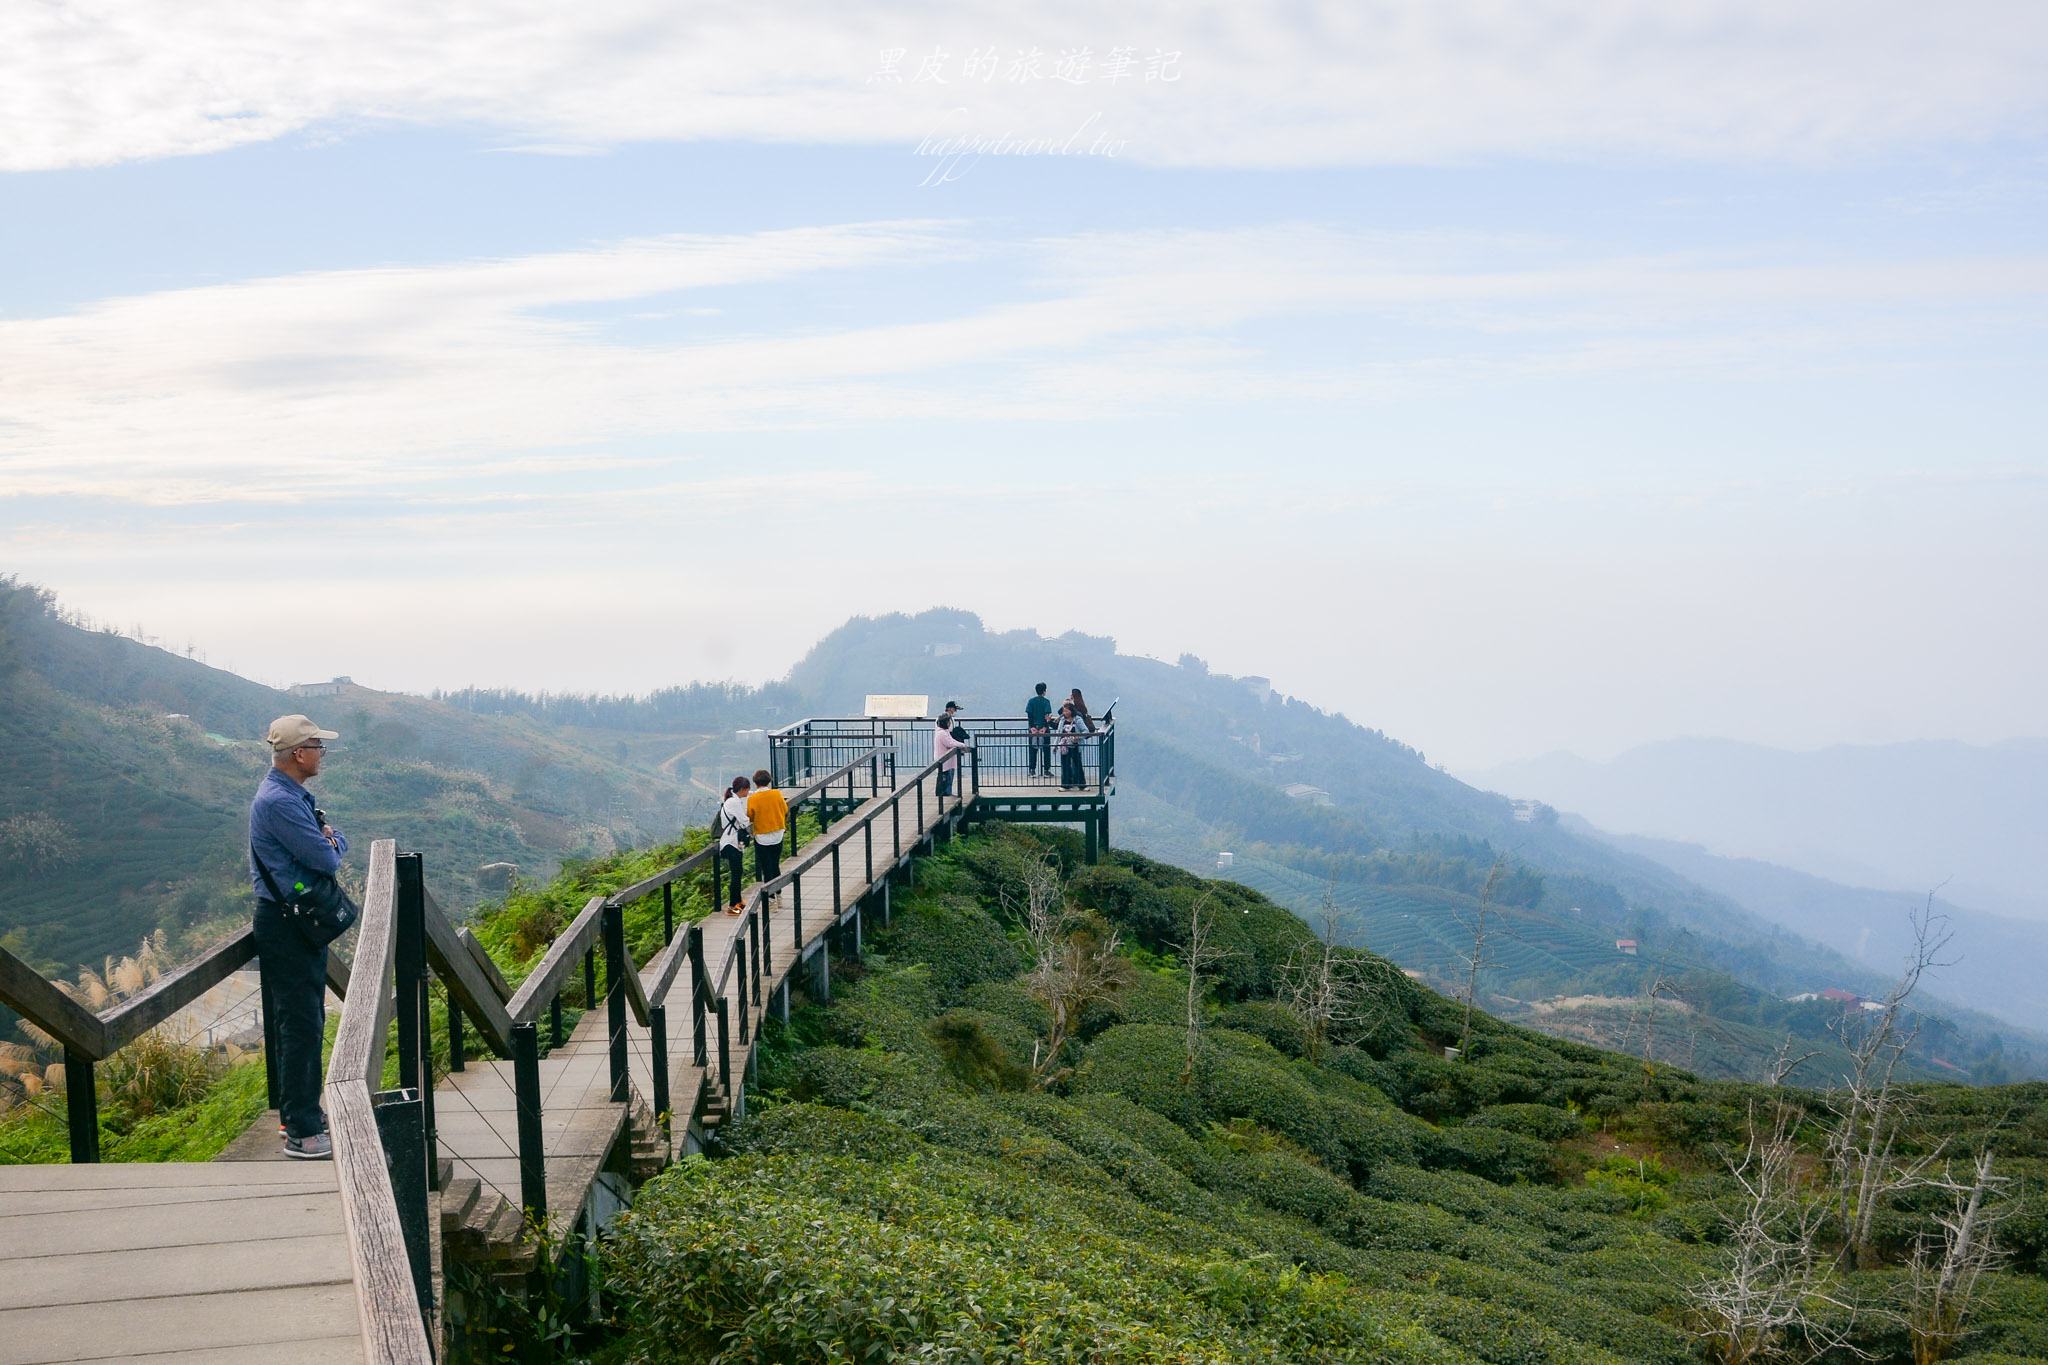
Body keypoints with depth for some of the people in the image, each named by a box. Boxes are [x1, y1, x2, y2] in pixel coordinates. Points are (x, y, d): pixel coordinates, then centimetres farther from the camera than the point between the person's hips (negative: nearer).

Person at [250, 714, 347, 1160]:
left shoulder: (295, 796, 14)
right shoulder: (277, 801, -21)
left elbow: (336, 841, 16)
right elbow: (327, 861, -24)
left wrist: (331, 839, -7)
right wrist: (331, 846, 0)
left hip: (302, 919, 11)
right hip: (286, 922, -11)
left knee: (307, 1022, 18)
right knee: (300, 1026, -9)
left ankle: (303, 1111, 30)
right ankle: (301, 1133, -5)